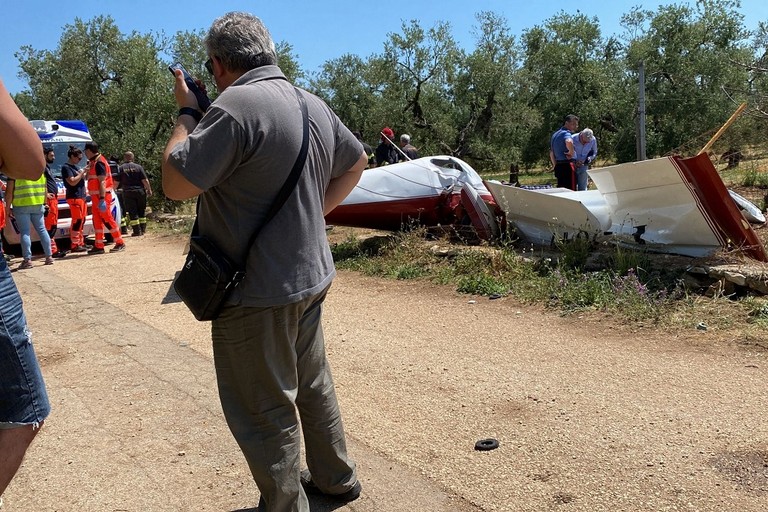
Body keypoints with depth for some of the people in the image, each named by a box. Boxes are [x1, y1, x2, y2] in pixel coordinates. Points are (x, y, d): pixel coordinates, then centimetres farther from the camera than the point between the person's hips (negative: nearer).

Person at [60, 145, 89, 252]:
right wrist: (82, 172, -13)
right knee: (77, 221, -11)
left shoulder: (74, 167, 19)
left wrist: (86, 172, 9)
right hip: (74, 197, -10)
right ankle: (74, 245, -10)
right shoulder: (66, 167, -8)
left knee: (81, 221, 11)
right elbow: (72, 182, -17)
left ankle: (80, 243, 17)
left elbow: (81, 178, 25)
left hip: (81, 197, 10)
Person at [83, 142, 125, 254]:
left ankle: (120, 243, -2)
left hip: (101, 196, -10)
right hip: (96, 197, 10)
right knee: (97, 220, 10)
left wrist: (102, 198, -25)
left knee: (107, 219, -7)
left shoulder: (99, 162, -14)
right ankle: (98, 246, 13)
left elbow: (102, 182, -21)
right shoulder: (93, 162, 17)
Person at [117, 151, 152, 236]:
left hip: (128, 193, -1)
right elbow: (145, 180, -4)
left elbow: (117, 182, 0)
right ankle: (143, 229, 17)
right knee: (141, 211, 13)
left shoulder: (121, 168, 1)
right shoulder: (138, 167, 1)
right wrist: (149, 190, 6)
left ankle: (137, 231, -2)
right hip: (140, 191, 1)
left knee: (132, 213, 1)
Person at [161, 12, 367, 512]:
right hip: (311, 275, 9)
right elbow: (356, 162, 20)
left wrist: (187, 113, -4)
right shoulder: (314, 104, 7)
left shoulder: (235, 104, -19)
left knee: (265, 412, 7)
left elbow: (176, 183, -18)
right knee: (313, 382, 24)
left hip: (258, 291, -9)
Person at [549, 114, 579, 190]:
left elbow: (551, 153, 27)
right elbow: (569, 142, -37)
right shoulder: (566, 133, -11)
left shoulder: (555, 134, 19)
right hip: (567, 166, -9)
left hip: (558, 167, 9)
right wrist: (571, 153, -20)